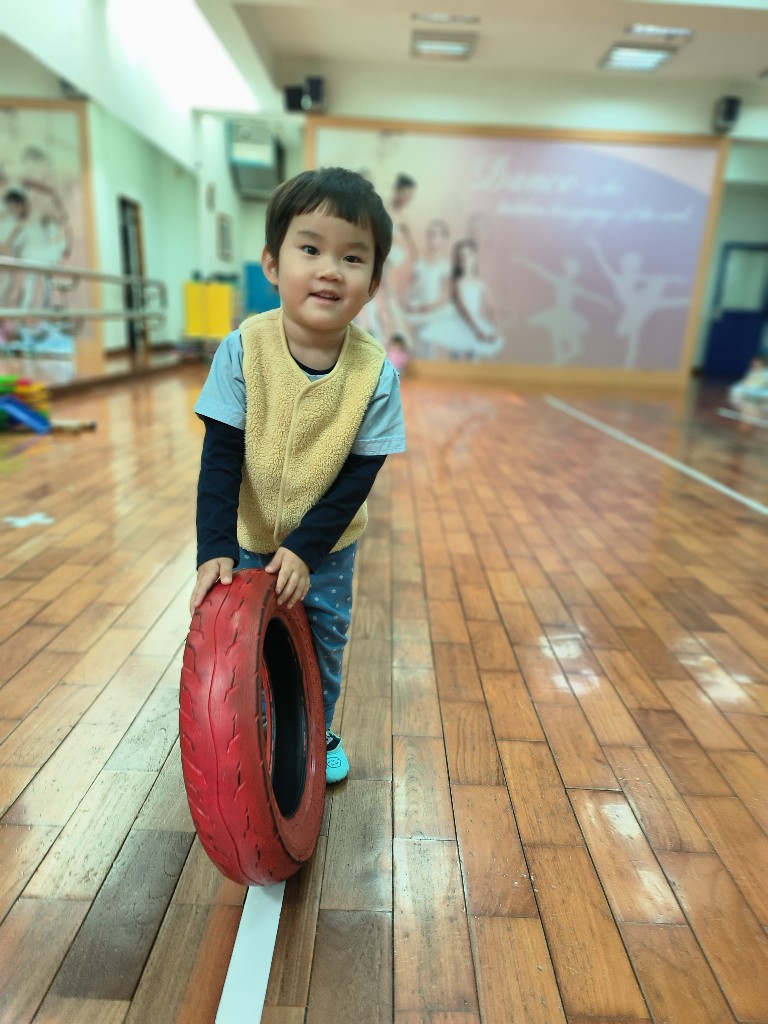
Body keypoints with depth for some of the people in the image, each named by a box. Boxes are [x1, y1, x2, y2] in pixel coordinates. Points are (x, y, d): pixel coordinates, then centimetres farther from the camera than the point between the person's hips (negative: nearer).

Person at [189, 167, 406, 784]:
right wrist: (215, 549, -24)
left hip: (327, 546, 1)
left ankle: (318, 731, 44)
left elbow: (359, 477, -16)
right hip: (246, 539, 0)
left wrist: (306, 549, -20)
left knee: (325, 640, 16)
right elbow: (220, 460, -18)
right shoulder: (243, 350, -21)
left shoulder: (376, 372, -21)